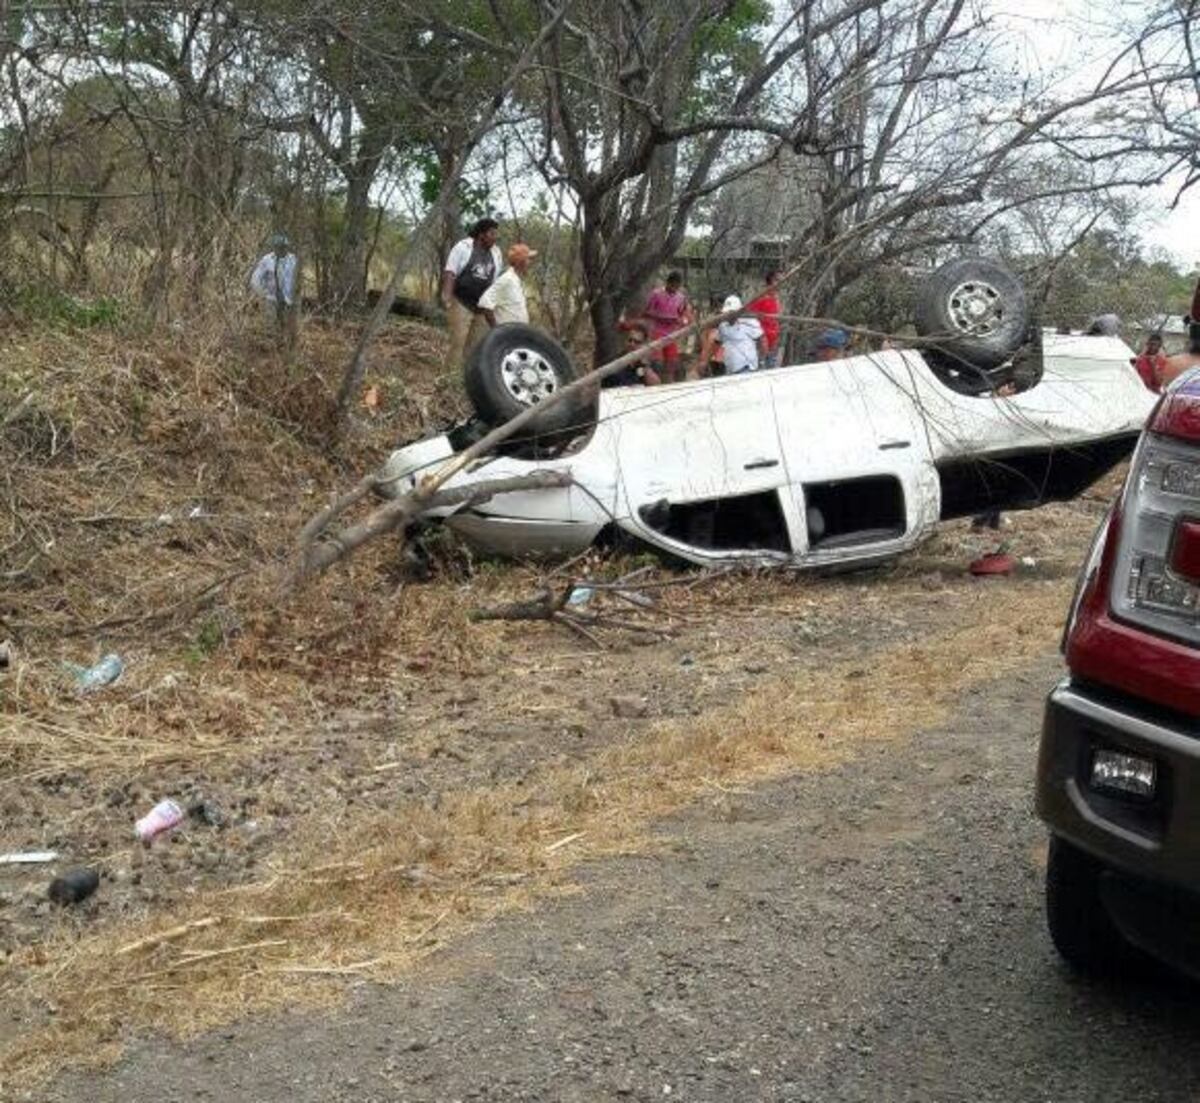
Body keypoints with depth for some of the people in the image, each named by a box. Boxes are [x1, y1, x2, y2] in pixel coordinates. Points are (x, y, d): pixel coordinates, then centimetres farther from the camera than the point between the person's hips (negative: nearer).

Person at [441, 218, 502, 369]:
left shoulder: (495, 253, 8)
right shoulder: (463, 247, -7)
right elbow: (450, 273, -11)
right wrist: (446, 296, -22)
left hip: (482, 307, 5)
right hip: (461, 304, -5)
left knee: (475, 346, 8)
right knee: (458, 343, -8)